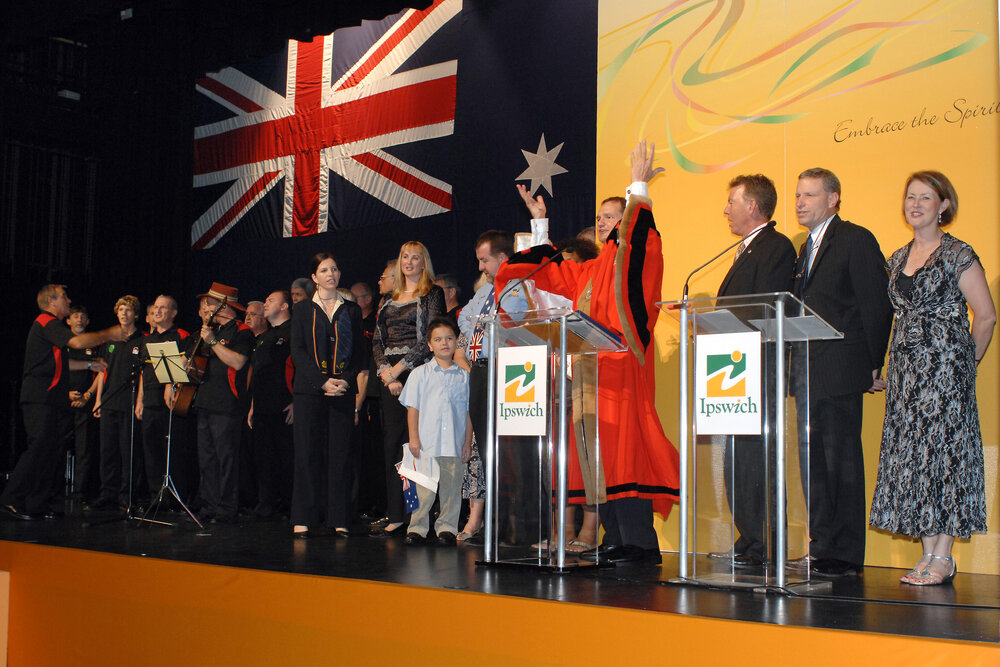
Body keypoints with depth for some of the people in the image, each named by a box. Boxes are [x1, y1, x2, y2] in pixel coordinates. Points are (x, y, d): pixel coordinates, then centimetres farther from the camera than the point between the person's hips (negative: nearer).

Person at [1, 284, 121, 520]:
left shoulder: (52, 325, 25)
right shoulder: (46, 322, -8)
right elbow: (77, 342, -23)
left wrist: (89, 364, 25)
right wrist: (109, 334, -12)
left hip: (53, 401, 10)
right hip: (40, 399, -10)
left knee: (52, 452, 6)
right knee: (39, 448, -14)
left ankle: (37, 504, 8)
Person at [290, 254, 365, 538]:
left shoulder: (352, 311, 14)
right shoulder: (302, 309, 9)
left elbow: (358, 352, 10)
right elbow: (298, 351, 1)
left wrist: (346, 379, -7)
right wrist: (323, 381, -11)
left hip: (343, 389, 1)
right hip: (309, 389, -1)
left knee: (339, 453, -1)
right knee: (308, 452, -4)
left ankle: (339, 519, 3)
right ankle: (303, 518, 1)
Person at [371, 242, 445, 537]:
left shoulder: (432, 294, 2)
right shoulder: (389, 299, 20)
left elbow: (429, 340, -8)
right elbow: (377, 341, 16)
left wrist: (398, 368, -11)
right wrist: (384, 371, -2)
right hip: (390, 378, 6)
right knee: (392, 442, 2)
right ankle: (395, 517, 5)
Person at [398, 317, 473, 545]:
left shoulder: (463, 376, 9)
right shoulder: (420, 374, 5)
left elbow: (468, 412, 11)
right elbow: (413, 408, 4)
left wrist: (468, 442, 6)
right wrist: (413, 437, -4)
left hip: (455, 445, 2)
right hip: (426, 443, -2)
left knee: (451, 488, 4)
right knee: (423, 488, -1)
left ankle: (446, 527, 14)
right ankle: (417, 527, 8)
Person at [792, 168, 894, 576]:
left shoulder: (856, 240, -5)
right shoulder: (807, 249, 20)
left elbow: (877, 305, -9)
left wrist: (874, 365, -10)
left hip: (840, 373, -8)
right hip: (809, 374, 8)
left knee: (842, 462, -4)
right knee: (813, 462, 10)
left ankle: (845, 555, 2)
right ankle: (821, 549, 17)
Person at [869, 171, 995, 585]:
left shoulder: (958, 255, -4)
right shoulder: (898, 259, 14)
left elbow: (986, 316, -3)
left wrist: (964, 362, 2)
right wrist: (901, 361, 11)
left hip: (945, 364, -6)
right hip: (906, 365, 6)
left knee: (943, 448, -8)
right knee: (910, 453, 3)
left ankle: (943, 556, -3)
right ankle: (928, 554, 9)